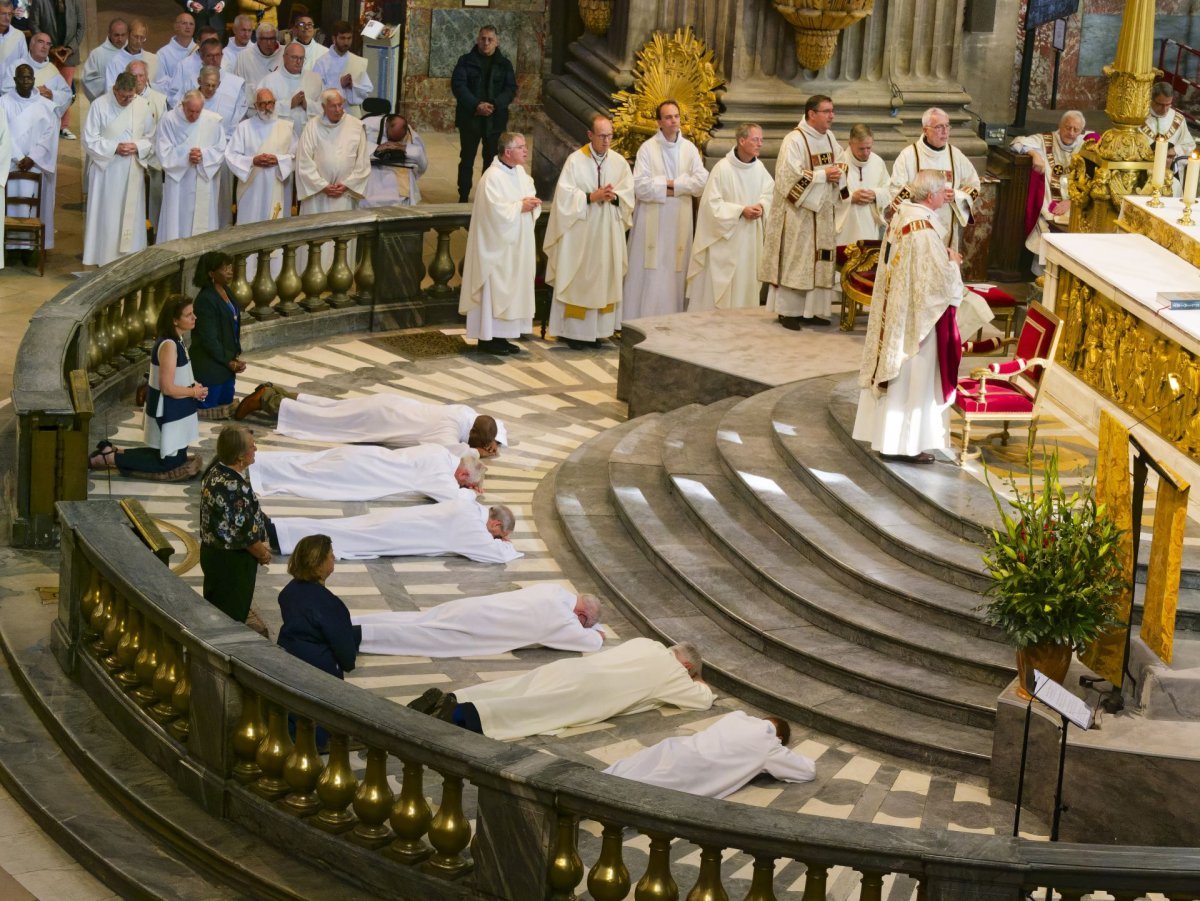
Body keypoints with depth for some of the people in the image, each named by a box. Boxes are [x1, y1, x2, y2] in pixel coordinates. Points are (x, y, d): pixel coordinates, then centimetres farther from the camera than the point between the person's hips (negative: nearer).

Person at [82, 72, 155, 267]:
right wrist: (114, 148, -17)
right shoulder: (100, 105, -8)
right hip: (106, 170, -3)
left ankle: (130, 255, 15)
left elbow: (150, 138, 9)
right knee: (106, 215, 1)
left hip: (133, 172, 3)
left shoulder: (142, 106, 1)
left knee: (132, 214, 7)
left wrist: (137, 147, -12)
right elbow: (89, 139, -6)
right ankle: (104, 257, 8)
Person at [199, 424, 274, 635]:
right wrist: (263, 554, -6)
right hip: (231, 561, -9)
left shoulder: (216, 470, -3)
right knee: (230, 617, 9)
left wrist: (259, 546, 11)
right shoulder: (235, 488, -32)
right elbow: (244, 533, -25)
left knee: (216, 610, 24)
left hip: (212, 551, 9)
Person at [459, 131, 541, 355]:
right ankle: (487, 337, 2)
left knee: (511, 290, 11)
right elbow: (496, 210, -25)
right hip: (497, 246, -9)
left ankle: (500, 335, 18)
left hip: (516, 245, 9)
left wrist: (532, 202, -5)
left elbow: (531, 194, 17)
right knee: (494, 289, -4)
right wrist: (520, 206, -16)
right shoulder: (493, 177, -19)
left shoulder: (520, 172, 9)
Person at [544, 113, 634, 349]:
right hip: (581, 231, -4)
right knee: (578, 279, -1)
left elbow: (629, 191, 4)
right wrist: (591, 197, -19)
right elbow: (565, 194, -10)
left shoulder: (619, 161, 6)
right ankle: (573, 331, 4)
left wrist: (614, 196, -15)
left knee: (604, 278, 5)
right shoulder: (575, 161, -6)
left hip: (608, 232, 4)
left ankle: (597, 330, 11)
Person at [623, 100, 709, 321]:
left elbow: (702, 181, -3)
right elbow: (640, 186, -14)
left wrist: (672, 184, -11)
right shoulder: (647, 148, -3)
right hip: (652, 222, -3)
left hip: (679, 222, 3)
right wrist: (682, 185, -9)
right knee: (648, 275, -3)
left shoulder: (690, 149, 8)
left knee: (674, 272, 3)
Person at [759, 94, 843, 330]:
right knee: (795, 260, -4)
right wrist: (823, 175, -18)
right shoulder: (794, 140, -14)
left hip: (822, 212, 8)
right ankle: (788, 311, 2)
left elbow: (839, 165, 20)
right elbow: (790, 175, -21)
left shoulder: (829, 138, 10)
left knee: (819, 261, 7)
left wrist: (837, 175, -4)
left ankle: (811, 310, 14)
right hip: (798, 211, -7)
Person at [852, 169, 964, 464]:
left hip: (894, 311, 9)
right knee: (912, 378, 1)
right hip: (917, 316, -9)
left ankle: (887, 435, 25)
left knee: (895, 373, 16)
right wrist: (953, 261, -4)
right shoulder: (924, 230, -24)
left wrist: (944, 257, 8)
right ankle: (904, 443, 8)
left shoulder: (901, 216, 3)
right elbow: (940, 280, -23)